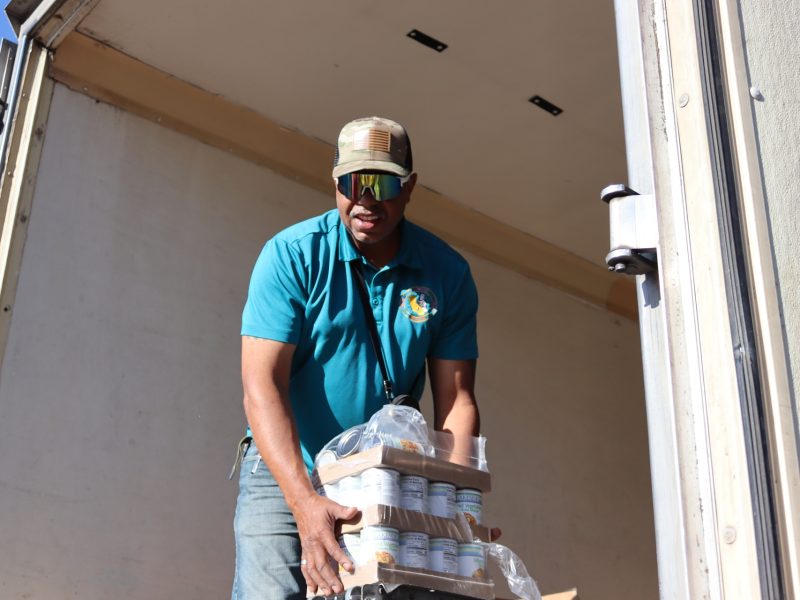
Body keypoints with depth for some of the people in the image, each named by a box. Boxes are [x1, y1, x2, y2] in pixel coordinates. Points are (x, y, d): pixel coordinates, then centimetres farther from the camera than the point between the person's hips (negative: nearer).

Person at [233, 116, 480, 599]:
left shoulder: (447, 273, -4)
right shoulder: (292, 255, -13)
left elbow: (456, 398, -5)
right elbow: (262, 385, -20)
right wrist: (305, 502, -33)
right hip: (286, 471, -2)